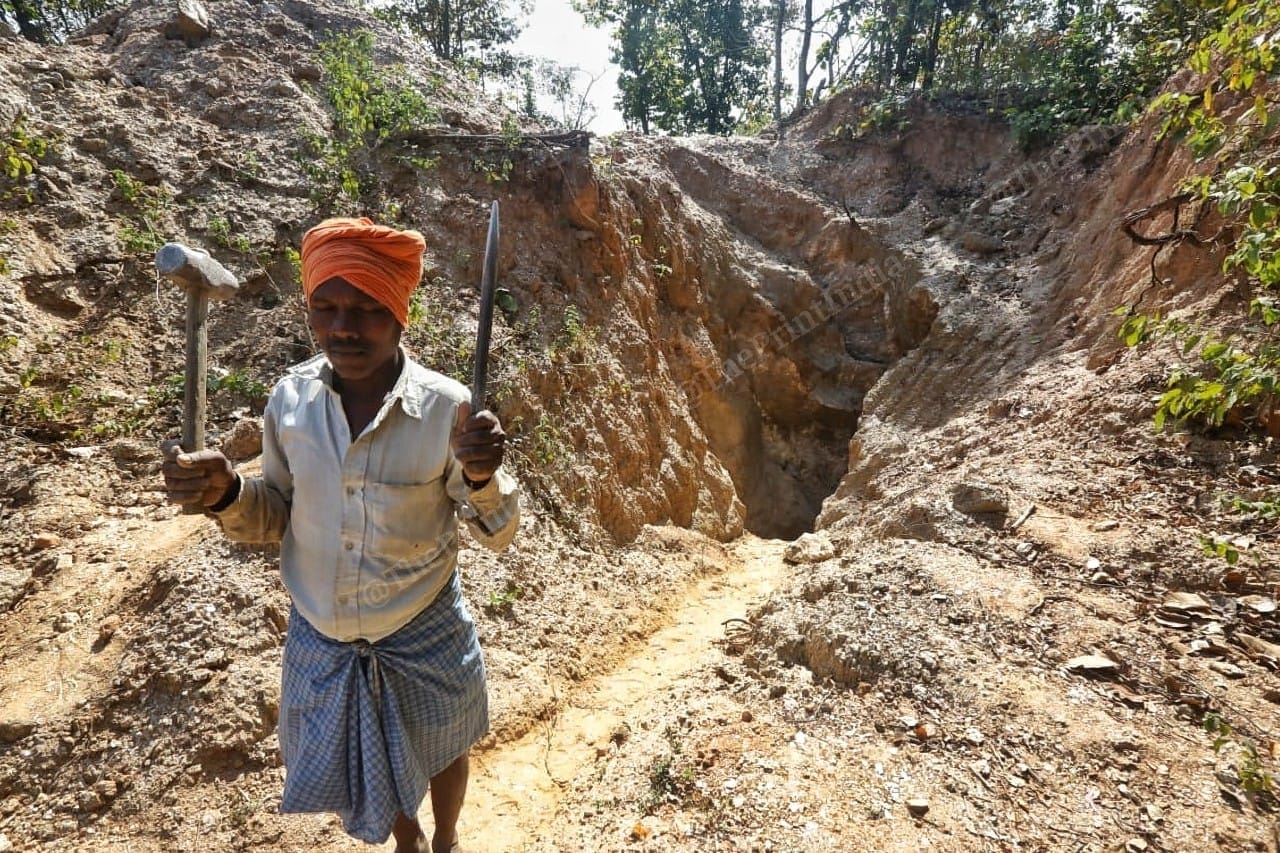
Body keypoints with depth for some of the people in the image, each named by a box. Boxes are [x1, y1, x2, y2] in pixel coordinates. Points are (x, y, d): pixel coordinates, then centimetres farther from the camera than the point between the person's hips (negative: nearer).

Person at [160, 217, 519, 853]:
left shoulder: (447, 408, -23)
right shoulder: (289, 398, -12)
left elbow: (497, 533, -16)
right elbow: (278, 516, 0)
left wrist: (480, 476, -37)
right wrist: (224, 495, -20)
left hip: (423, 640, -2)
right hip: (320, 641, 3)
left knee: (438, 754, 26)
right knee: (362, 765, 28)